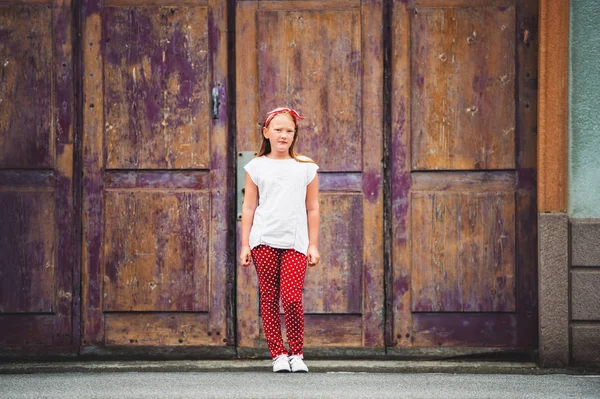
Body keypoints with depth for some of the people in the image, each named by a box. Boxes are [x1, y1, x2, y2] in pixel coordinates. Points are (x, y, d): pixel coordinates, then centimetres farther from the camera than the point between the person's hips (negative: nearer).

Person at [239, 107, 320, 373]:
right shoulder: (257, 167, 8)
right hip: (264, 241, 1)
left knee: (292, 298, -12)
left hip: (295, 243, -1)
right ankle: (278, 354, 9)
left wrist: (313, 245, 7)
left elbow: (312, 209, 11)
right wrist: (244, 244, 5)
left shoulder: (306, 167, 8)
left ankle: (296, 354, 3)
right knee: (269, 299, 1)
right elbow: (248, 207, 9)